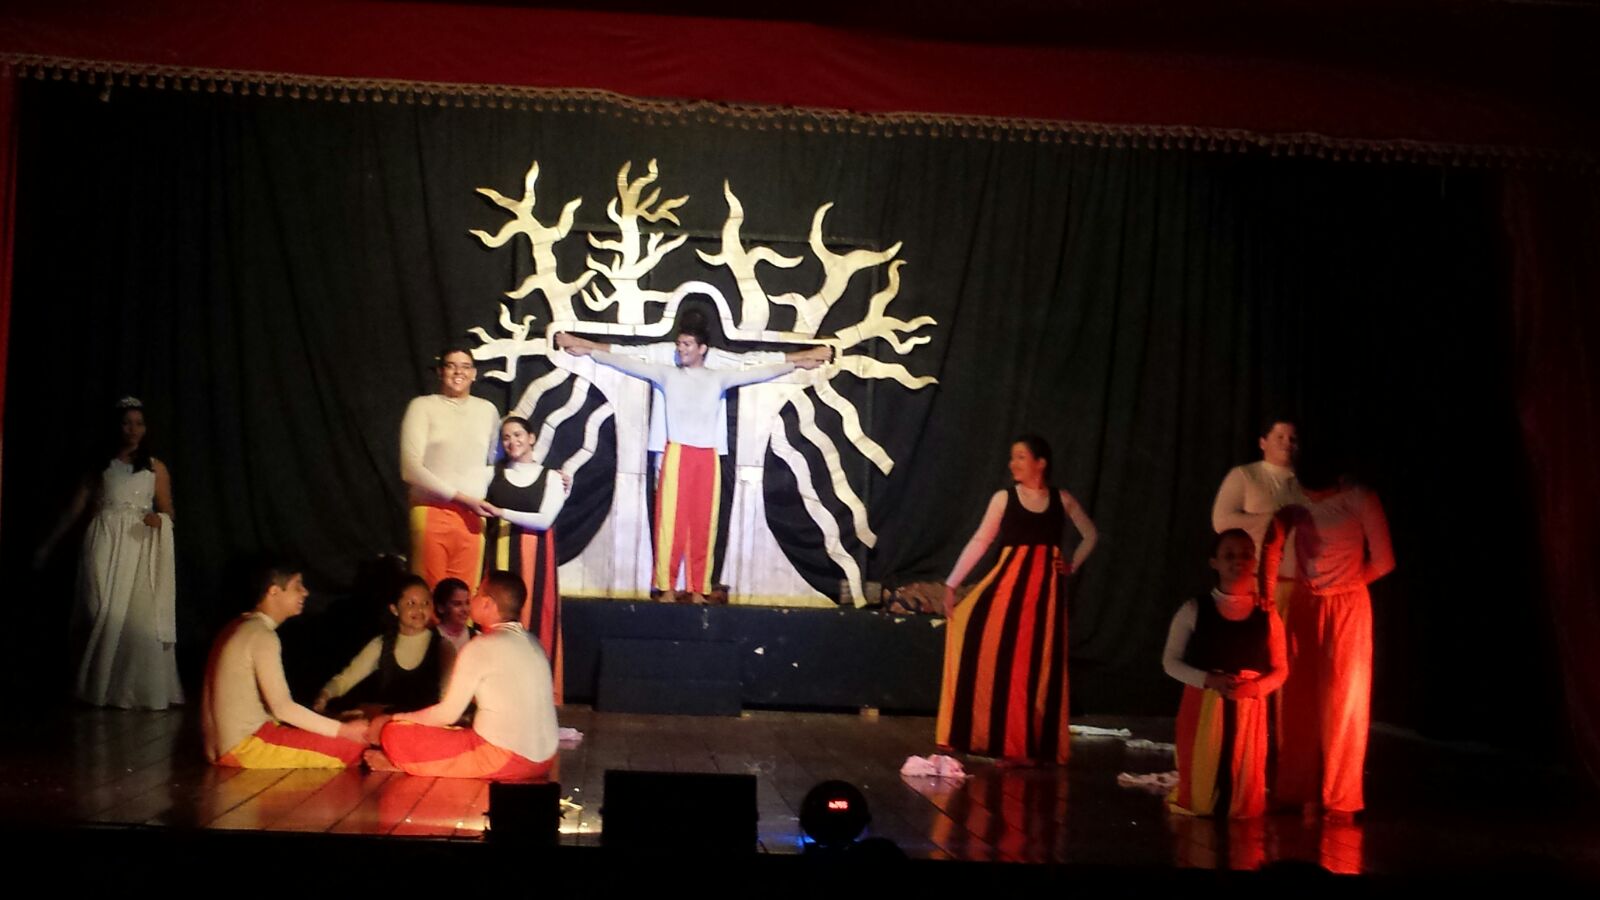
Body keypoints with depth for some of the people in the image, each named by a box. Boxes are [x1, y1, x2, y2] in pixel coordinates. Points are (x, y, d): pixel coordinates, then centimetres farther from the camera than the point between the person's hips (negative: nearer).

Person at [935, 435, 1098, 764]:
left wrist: (1073, 566, 8)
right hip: (1008, 585, -1)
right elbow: (979, 542, -1)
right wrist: (951, 583, -6)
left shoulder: (1062, 500, 7)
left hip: (1045, 590, 1)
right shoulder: (1004, 498, 2)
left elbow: (1091, 535, 22)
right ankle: (997, 739, -2)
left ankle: (1035, 745, 11)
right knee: (997, 660, -11)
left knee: (1039, 667, 3)